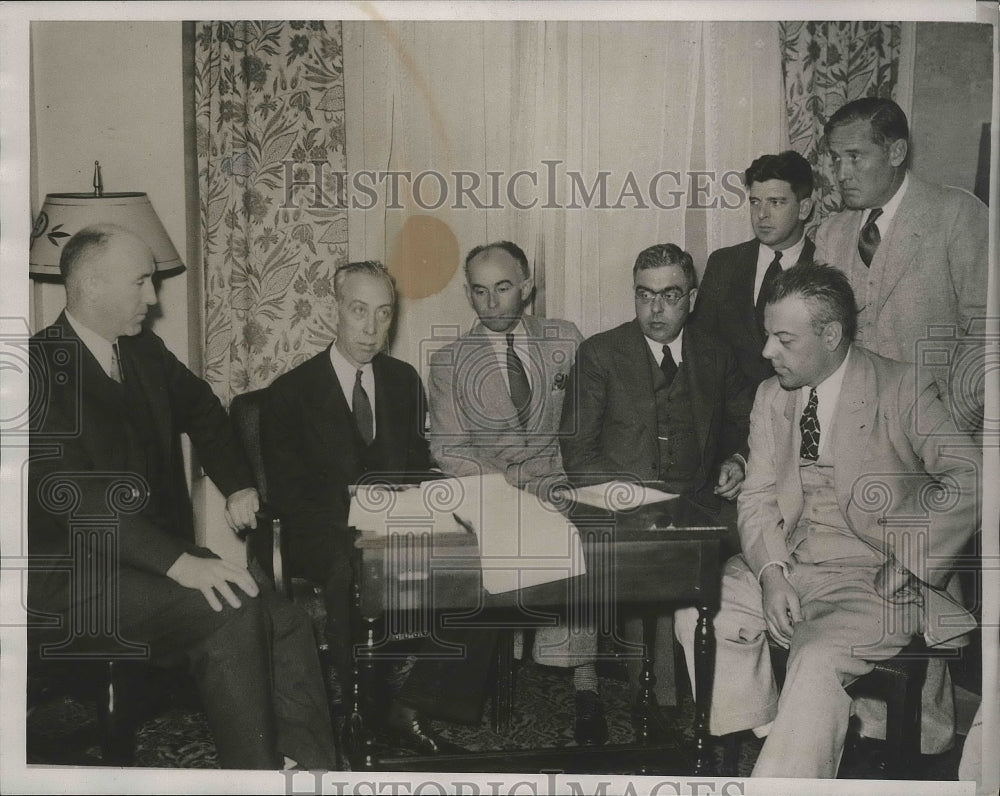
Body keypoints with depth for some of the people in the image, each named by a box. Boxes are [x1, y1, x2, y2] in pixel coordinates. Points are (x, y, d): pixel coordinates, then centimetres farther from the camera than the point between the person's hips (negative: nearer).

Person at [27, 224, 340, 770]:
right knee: (233, 614, -27)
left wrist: (239, 485, 12)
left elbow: (202, 411, 28)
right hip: (78, 573, -7)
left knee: (287, 626, -14)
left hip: (162, 555, 7)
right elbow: (64, 490, -24)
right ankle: (256, 774, -14)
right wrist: (178, 562, -31)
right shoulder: (42, 365, -13)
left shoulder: (145, 352, 10)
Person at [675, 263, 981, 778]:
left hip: (873, 580, -5)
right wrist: (771, 573, -11)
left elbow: (969, 477, -16)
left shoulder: (902, 390, -7)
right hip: (783, 565, 6)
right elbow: (758, 498, 6)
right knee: (697, 617, -13)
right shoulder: (770, 396, 9)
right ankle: (764, 736, 3)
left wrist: (907, 557, -18)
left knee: (816, 662, -30)